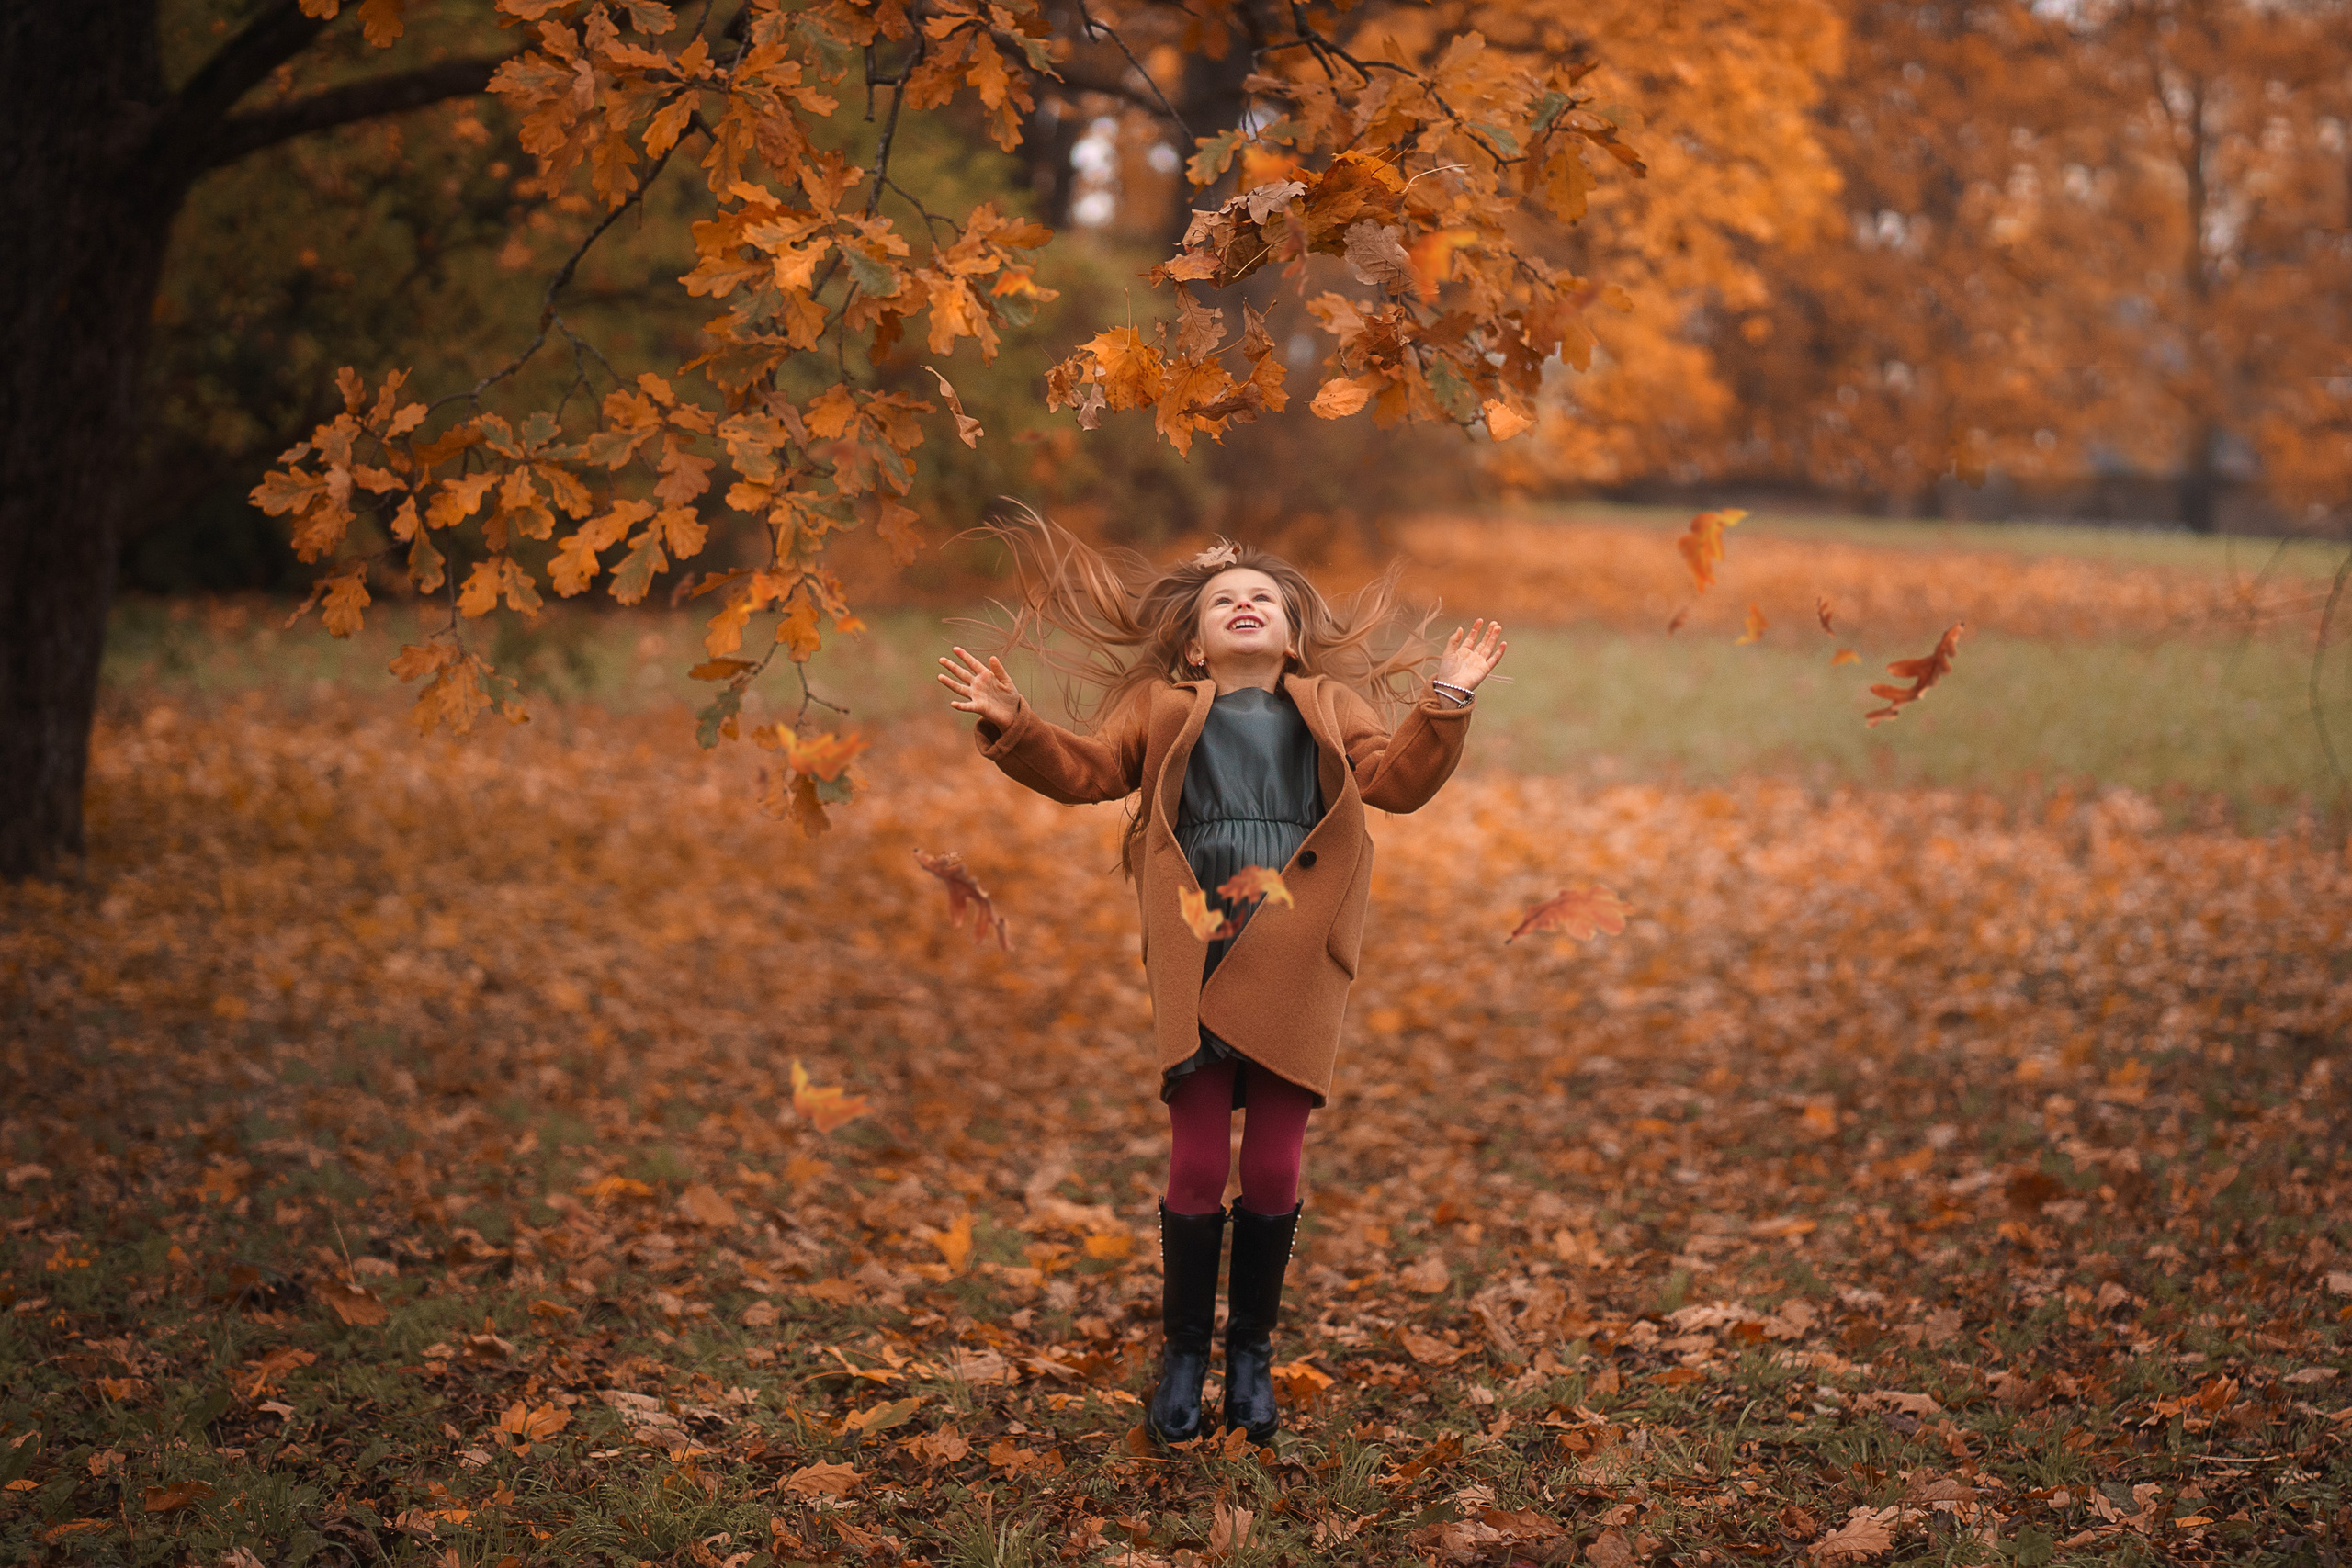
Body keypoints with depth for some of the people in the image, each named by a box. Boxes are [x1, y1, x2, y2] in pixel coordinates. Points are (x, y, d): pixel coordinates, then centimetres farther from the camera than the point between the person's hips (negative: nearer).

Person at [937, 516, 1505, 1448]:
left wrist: (1444, 705, -5)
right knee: (1197, 1167, -2)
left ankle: (1252, 1352, 20)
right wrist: (1009, 723, -3)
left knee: (1274, 1170, 3)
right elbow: (1082, 770, 10)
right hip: (1195, 955, -1)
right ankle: (1183, 1353, 15)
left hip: (1292, 960, 1)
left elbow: (1396, 779, 6)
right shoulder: (1161, 707, 17)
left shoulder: (1331, 708, 19)